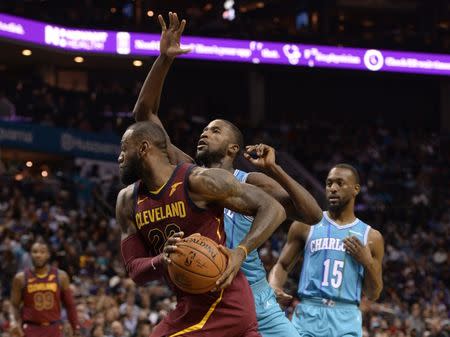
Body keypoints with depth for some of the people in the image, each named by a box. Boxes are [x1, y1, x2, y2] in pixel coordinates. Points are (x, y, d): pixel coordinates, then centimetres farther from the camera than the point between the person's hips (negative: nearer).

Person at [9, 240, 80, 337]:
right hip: (31, 329, -1)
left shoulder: (60, 276, 1)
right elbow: (15, 306, 5)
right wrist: (14, 322, -15)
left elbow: (70, 305, 8)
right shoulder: (21, 278, -2)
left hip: (53, 329, 1)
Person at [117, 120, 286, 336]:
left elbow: (272, 209, -11)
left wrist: (241, 252, -25)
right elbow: (135, 271, 4)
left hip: (220, 300, -8)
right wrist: (161, 261, -20)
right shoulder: (128, 201, 7)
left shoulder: (199, 181, -13)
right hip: (189, 303, 8)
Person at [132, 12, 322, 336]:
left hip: (253, 294, -2)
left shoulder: (251, 182, -1)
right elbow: (144, 112, 1)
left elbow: (314, 216, -12)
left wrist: (275, 169, -20)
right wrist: (164, 59, -10)